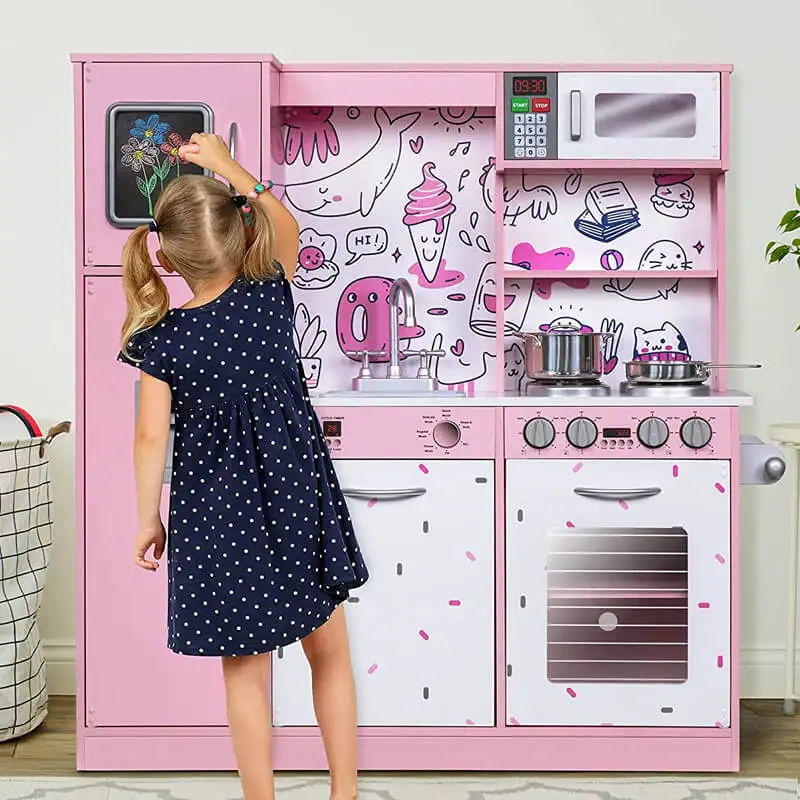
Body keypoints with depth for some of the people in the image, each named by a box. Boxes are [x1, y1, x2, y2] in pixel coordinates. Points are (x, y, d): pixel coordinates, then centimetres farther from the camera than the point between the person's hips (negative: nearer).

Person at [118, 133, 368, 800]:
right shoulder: (271, 294, -10)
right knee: (330, 653, 19)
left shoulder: (162, 342, -14)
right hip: (299, 497, 2)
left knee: (246, 673, 14)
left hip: (217, 518, -1)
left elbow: (153, 437, -9)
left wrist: (148, 519, 5)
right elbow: (284, 223, 9)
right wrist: (227, 165, 18)